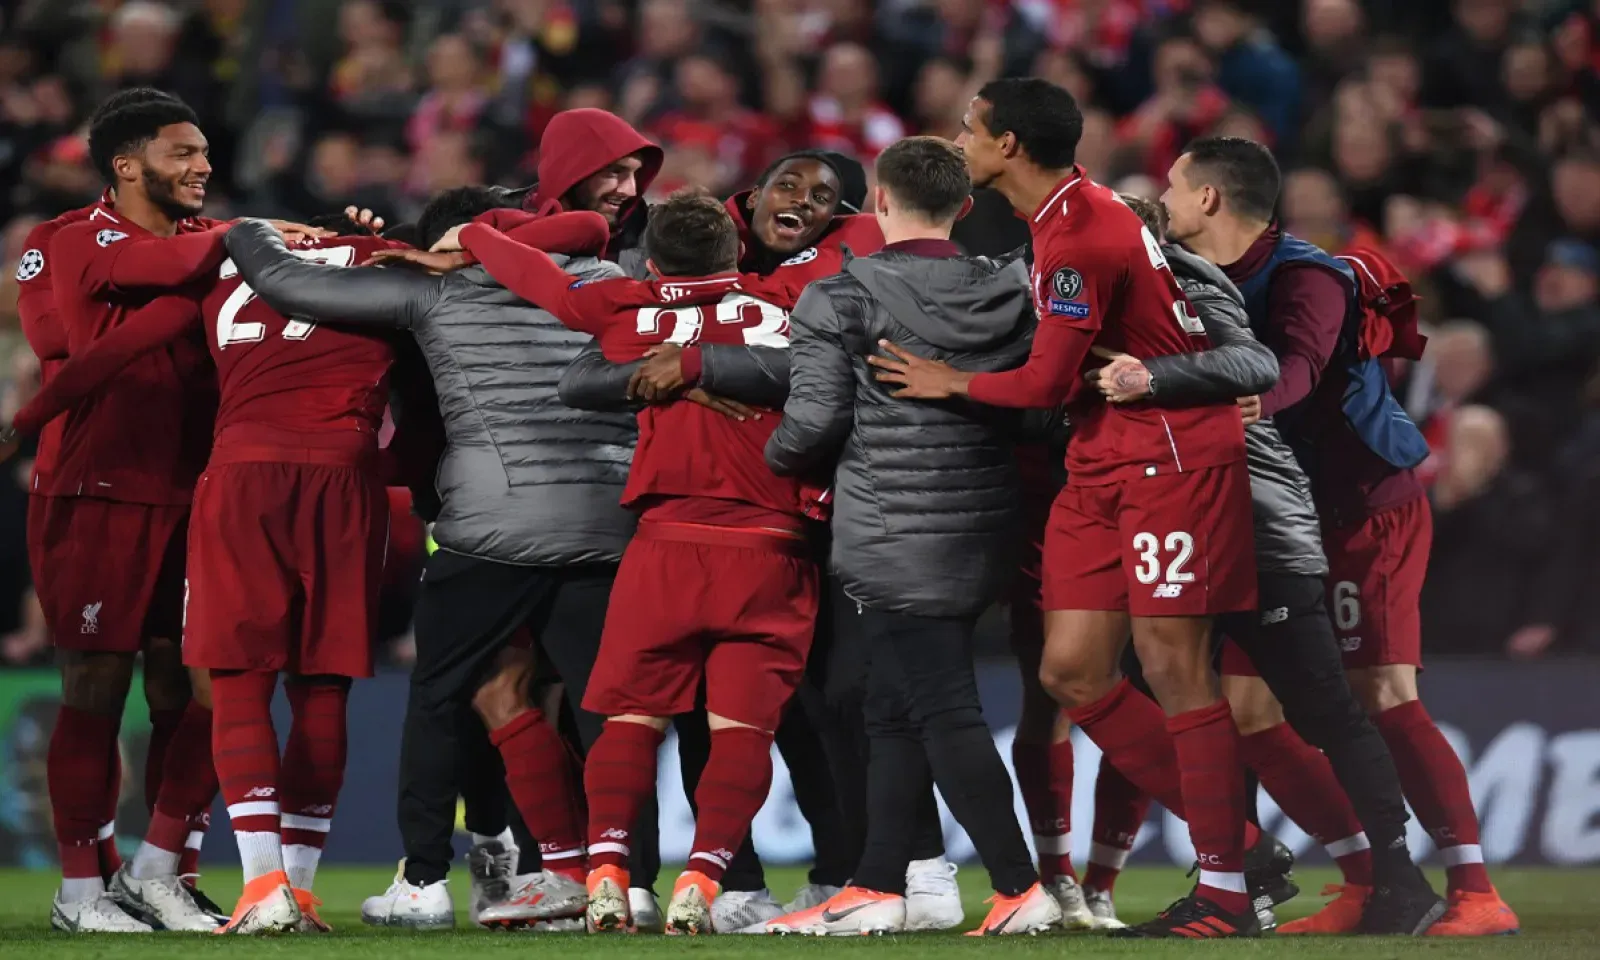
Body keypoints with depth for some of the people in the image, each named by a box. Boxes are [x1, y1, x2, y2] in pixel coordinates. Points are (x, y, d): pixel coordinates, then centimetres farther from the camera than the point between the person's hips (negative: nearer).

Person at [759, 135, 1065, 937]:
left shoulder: (844, 298, -8)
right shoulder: (1010, 294, 7)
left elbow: (813, 420, -11)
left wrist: (778, 455, 10)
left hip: (889, 541, -6)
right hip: (982, 538, 6)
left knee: (944, 713, -6)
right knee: (895, 714, 15)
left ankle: (1021, 890, -11)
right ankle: (876, 888, 16)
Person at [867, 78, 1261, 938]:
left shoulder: (1077, 236, -17)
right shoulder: (1064, 218, 14)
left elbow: (1047, 382, -15)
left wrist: (949, 383, 2)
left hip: (1168, 456, -10)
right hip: (1102, 468, 10)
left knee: (1172, 665, -10)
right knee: (1072, 673, 4)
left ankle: (1225, 891, -6)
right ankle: (1223, 829, 11)